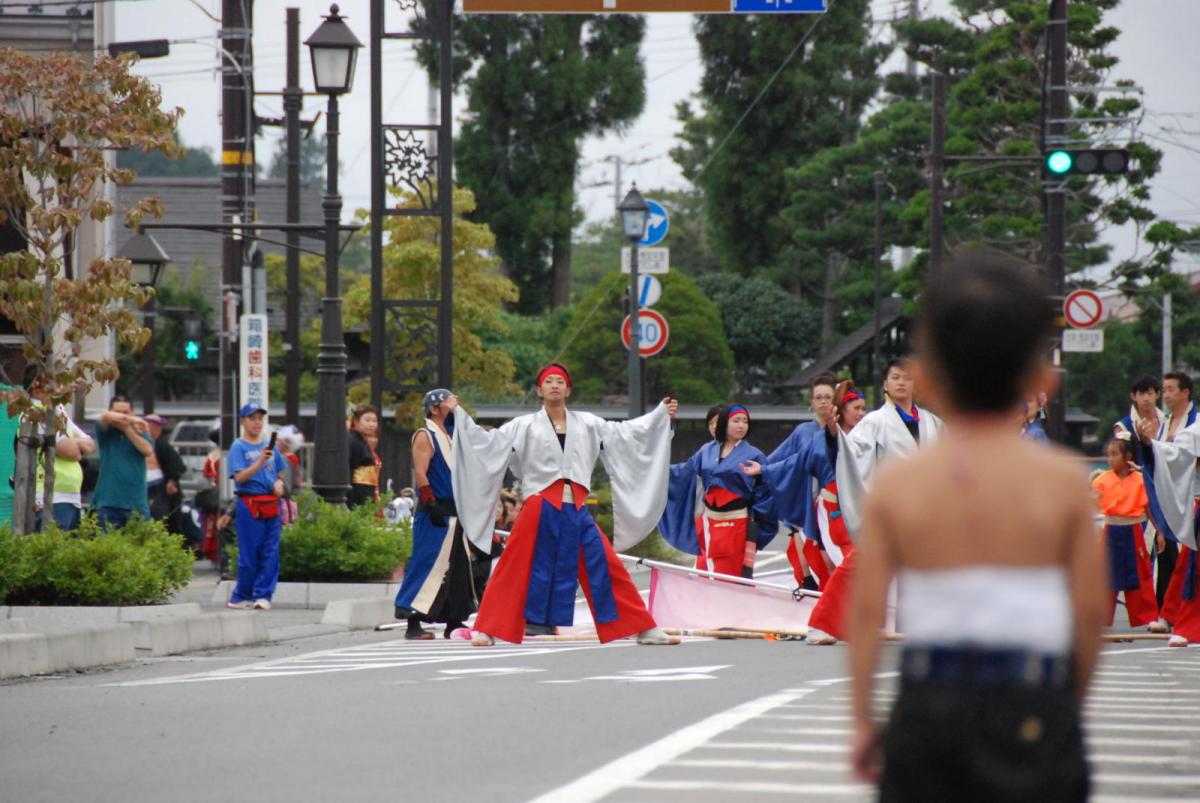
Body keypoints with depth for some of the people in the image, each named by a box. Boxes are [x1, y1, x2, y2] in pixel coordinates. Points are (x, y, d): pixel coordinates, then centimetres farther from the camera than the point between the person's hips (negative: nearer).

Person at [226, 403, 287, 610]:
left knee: (271, 553, 1)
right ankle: (242, 596, 8)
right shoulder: (238, 447, -2)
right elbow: (240, 477, -12)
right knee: (249, 553, -2)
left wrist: (279, 483, 0)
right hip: (249, 504, -5)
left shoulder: (269, 447, 13)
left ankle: (263, 595, 5)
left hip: (271, 505, 5)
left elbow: (280, 473, 22)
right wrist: (260, 462, -24)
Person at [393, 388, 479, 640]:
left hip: (454, 512, 9)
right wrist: (431, 505, -23)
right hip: (435, 513, -9)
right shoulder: (425, 436, -7)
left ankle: (454, 622, 16)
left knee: (458, 566, 10)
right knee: (428, 564, -11)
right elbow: (420, 472, -16)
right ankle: (413, 623, -11)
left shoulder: (451, 435, 19)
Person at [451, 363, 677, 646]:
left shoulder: (587, 424, 14)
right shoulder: (525, 426, 5)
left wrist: (661, 414, 20)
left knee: (607, 567, 4)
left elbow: (626, 432, 21)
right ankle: (486, 630, 2)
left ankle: (645, 630, 10)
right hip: (540, 509, -3)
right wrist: (459, 415, -7)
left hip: (576, 512, 3)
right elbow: (487, 441, 0)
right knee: (514, 570, -5)